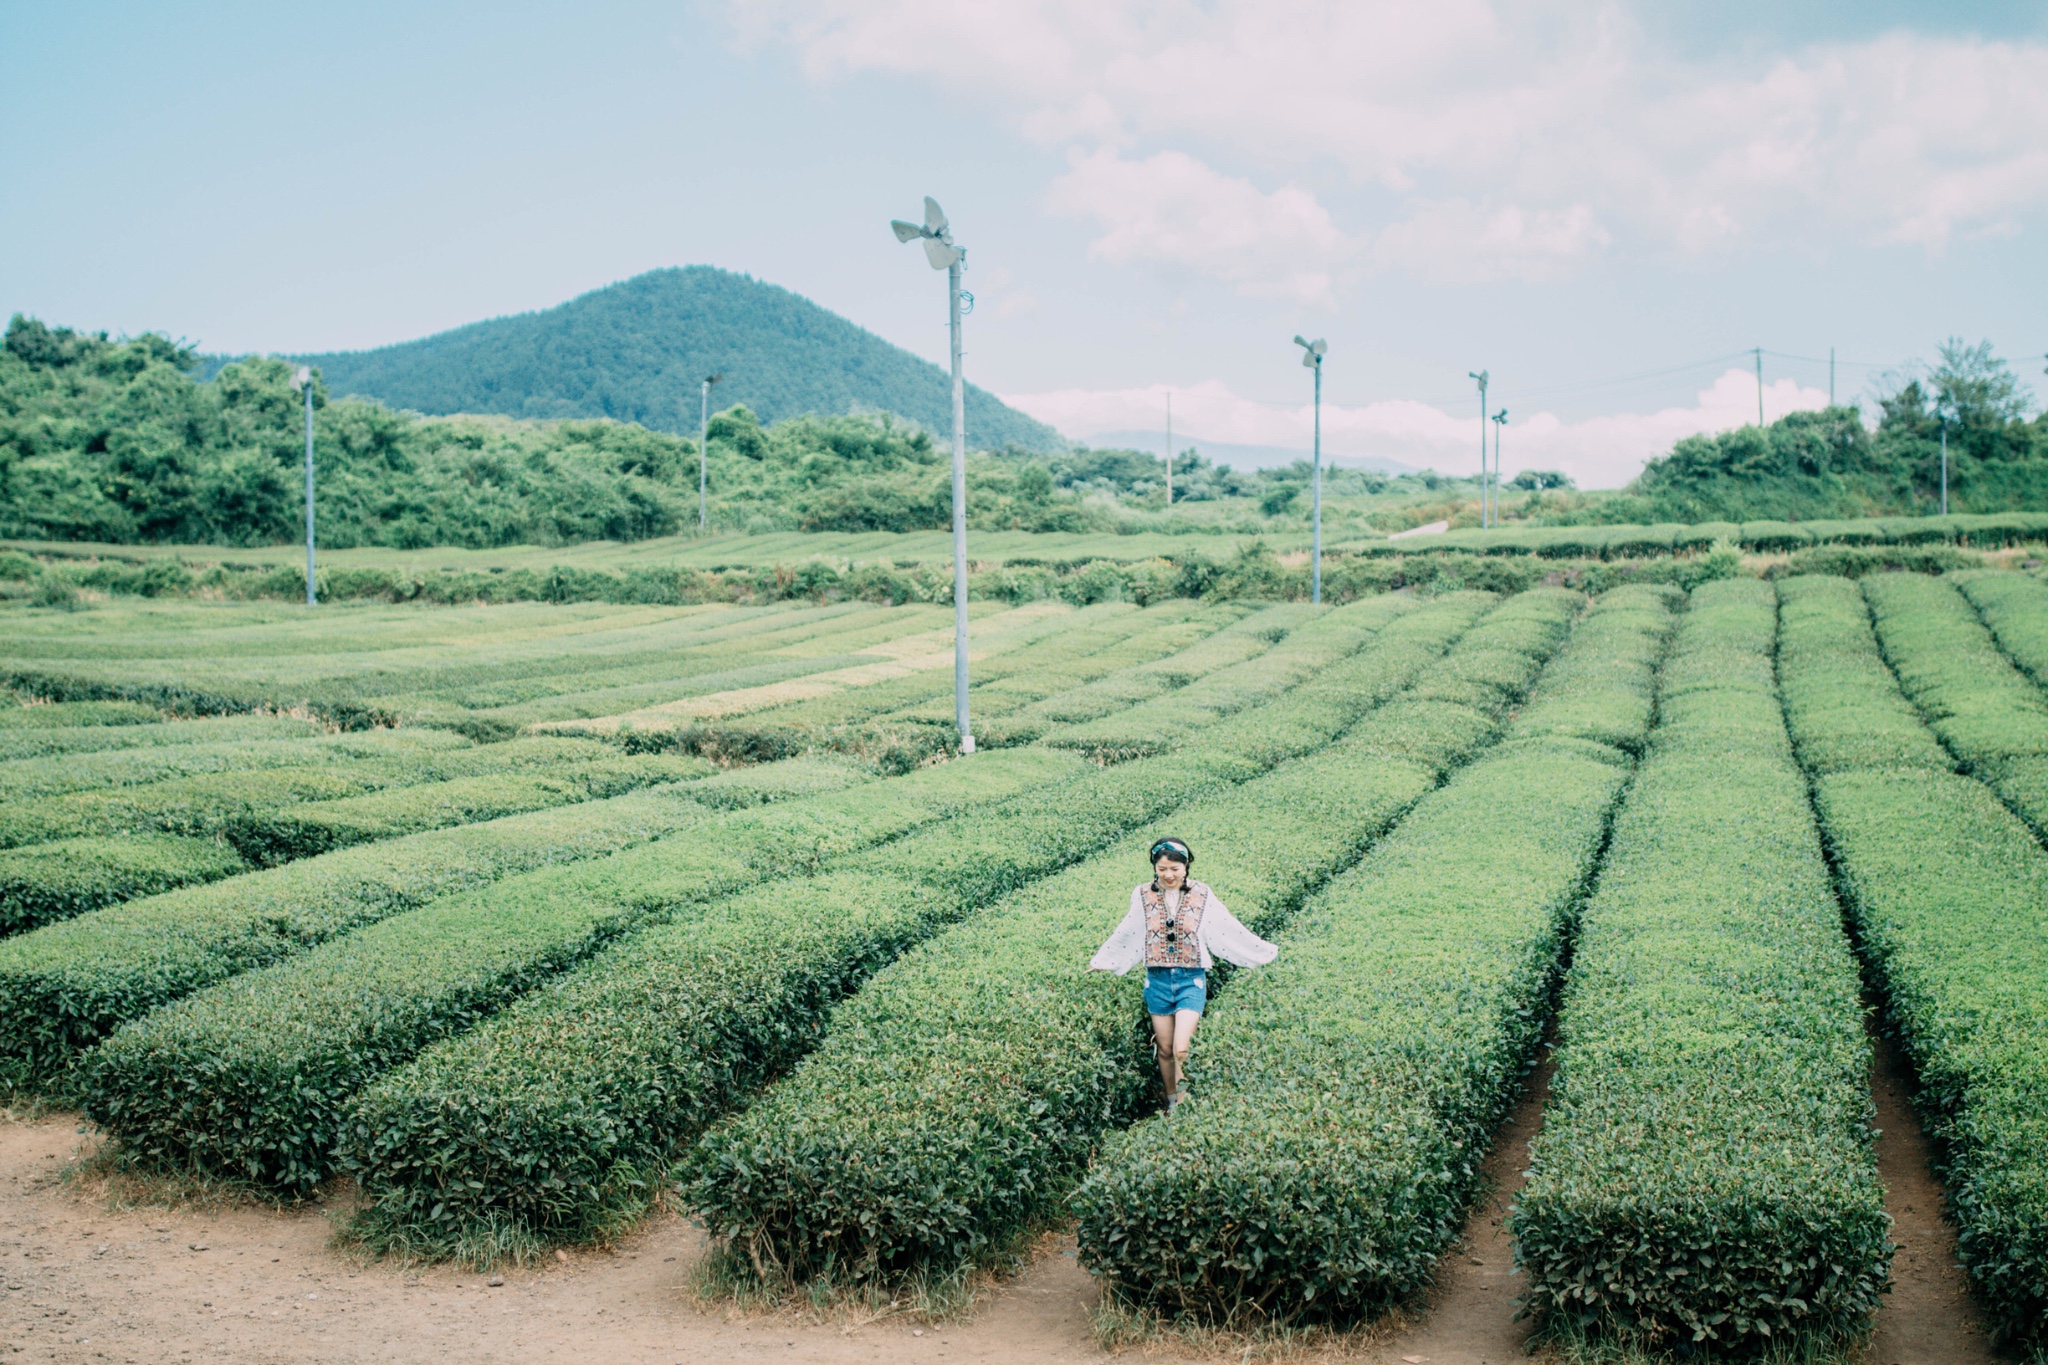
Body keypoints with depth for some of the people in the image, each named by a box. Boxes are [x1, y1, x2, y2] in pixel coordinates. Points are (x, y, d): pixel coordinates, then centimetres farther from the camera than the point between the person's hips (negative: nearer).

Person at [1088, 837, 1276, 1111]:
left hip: (1191, 980, -2)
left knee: (1181, 1050, -13)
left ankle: (1183, 1100, 12)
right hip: (1157, 980, 2)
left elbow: (1230, 931, 3)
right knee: (1165, 1050, 10)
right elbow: (1125, 935, 11)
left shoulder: (1202, 896, -4)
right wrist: (1100, 962, 19)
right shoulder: (1143, 895, -1)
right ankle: (1172, 1103, 29)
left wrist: (1266, 952, 6)